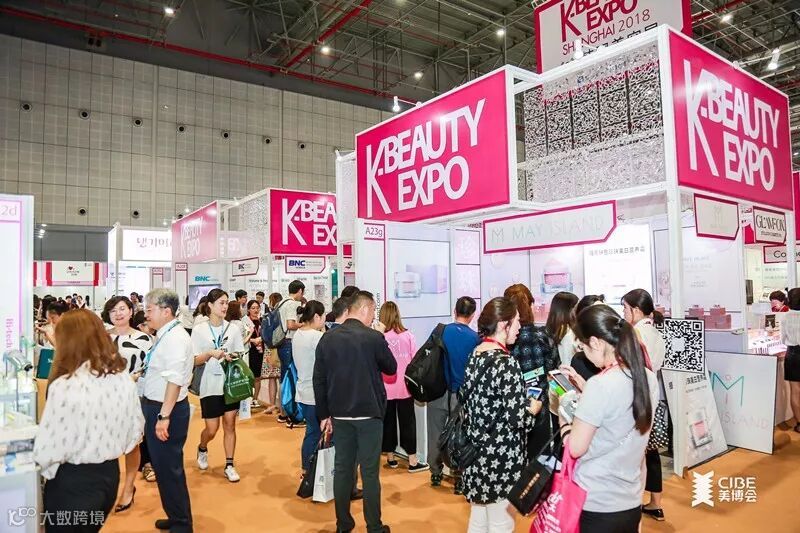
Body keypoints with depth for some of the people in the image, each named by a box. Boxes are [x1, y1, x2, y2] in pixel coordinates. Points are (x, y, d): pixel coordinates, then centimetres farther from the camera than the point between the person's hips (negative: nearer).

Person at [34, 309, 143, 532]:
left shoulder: (65, 386, -23)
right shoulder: (124, 378, -5)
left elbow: (48, 449, -19)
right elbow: (136, 429, 4)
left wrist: (44, 471, 2)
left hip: (72, 482, -5)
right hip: (110, 474, 5)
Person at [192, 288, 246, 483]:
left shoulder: (233, 328, 0)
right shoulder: (199, 330, -4)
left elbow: (240, 355, 7)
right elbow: (194, 361, -3)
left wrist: (233, 357, -14)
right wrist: (210, 354, -19)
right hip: (210, 385, -1)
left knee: (229, 425, 5)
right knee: (211, 430, 4)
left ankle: (229, 465, 17)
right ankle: (202, 449, 37)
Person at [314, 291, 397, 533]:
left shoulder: (328, 338, 0)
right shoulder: (373, 337, -14)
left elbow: (319, 379, 3)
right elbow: (391, 368, 1)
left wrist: (324, 413, 10)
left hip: (340, 414, 5)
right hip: (369, 413, -4)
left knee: (342, 468, 14)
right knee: (370, 471, 4)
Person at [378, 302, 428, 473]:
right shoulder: (407, 335, -7)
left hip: (385, 388, 0)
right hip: (404, 387, 0)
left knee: (388, 423, 14)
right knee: (407, 422, 9)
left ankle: (390, 458, 25)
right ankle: (412, 461, 13)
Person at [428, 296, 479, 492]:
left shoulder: (441, 331, -6)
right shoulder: (475, 338, -11)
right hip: (461, 394, -1)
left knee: (436, 434, 15)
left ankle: (436, 474, 29)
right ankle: (459, 478, 18)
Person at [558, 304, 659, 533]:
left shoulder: (600, 385, -25)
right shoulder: (648, 378, -1)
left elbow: (576, 448, -19)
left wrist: (562, 414, -3)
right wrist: (584, 386, 8)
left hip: (595, 505, -7)